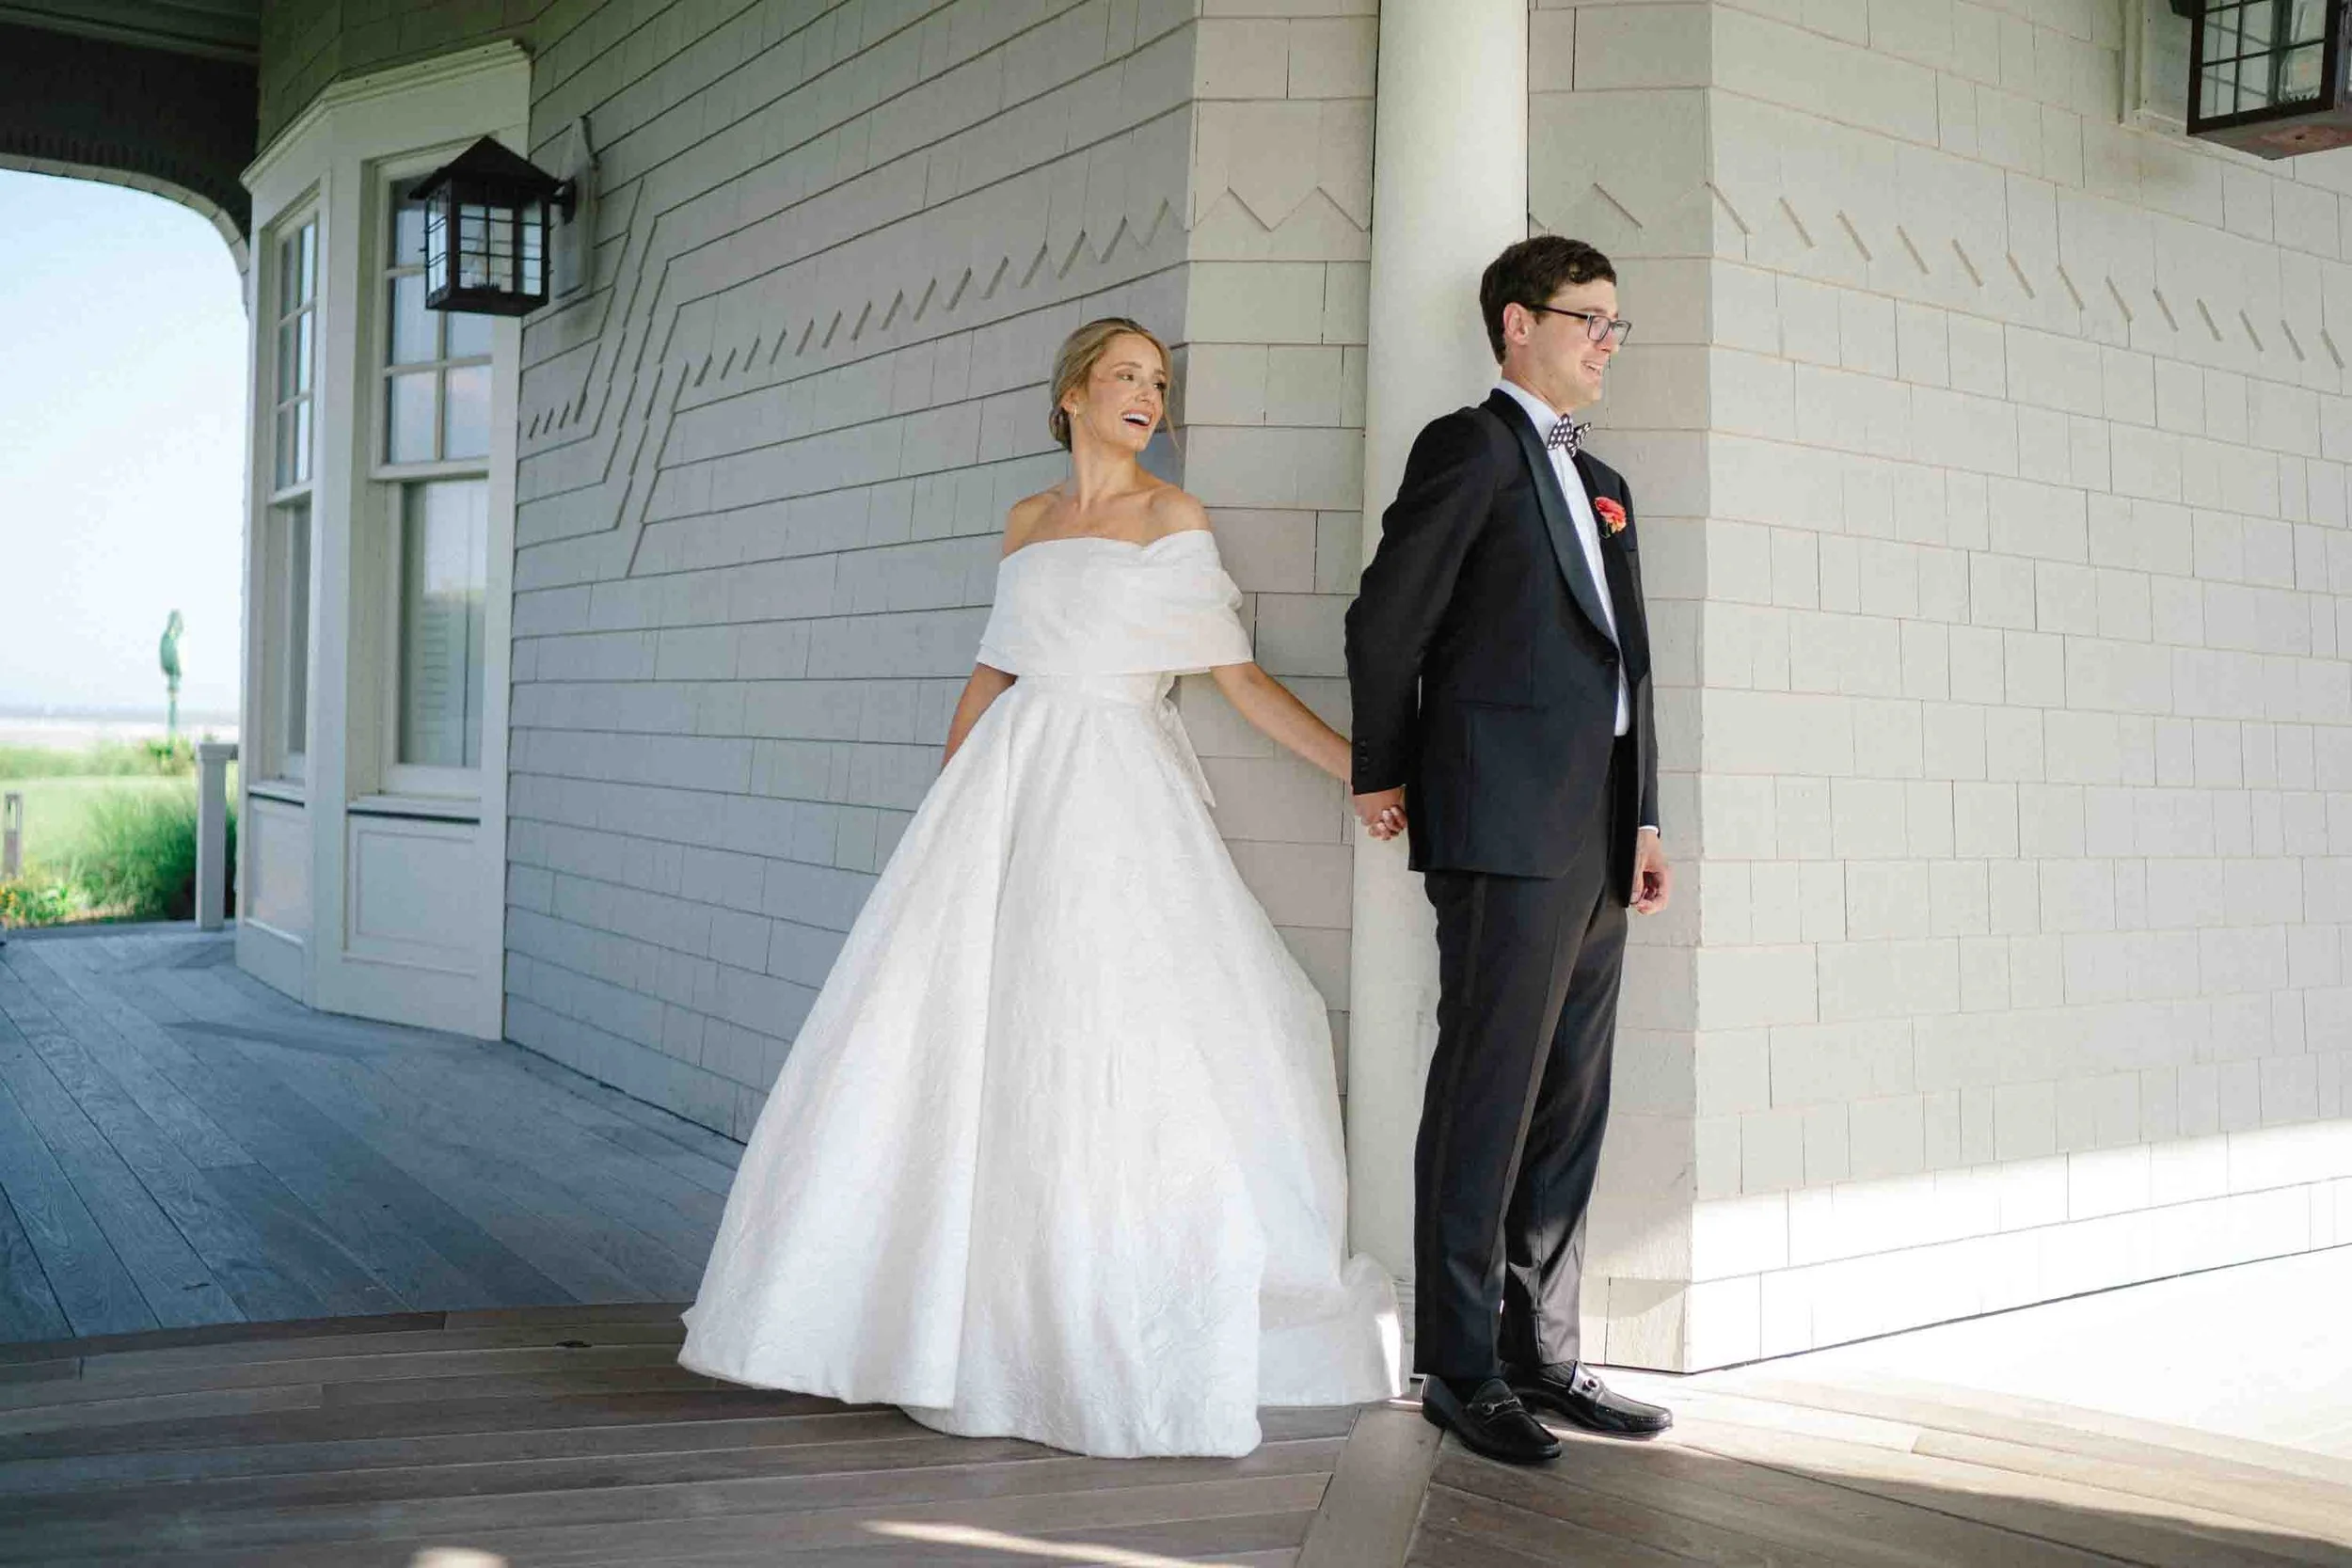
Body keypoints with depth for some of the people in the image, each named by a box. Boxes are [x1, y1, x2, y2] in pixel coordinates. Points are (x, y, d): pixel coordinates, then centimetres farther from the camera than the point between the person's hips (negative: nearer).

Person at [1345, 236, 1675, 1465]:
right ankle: (1459, 1368, 5)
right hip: (1506, 822, -8)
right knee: (1486, 1096, -4)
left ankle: (1542, 1353, 19)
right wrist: (1383, 774, 3)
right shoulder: (1470, 446, -2)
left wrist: (1645, 817, 15)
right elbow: (1386, 623, -4)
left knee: (1569, 1105, 10)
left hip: (1594, 836, 8)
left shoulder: (1603, 487, 23)